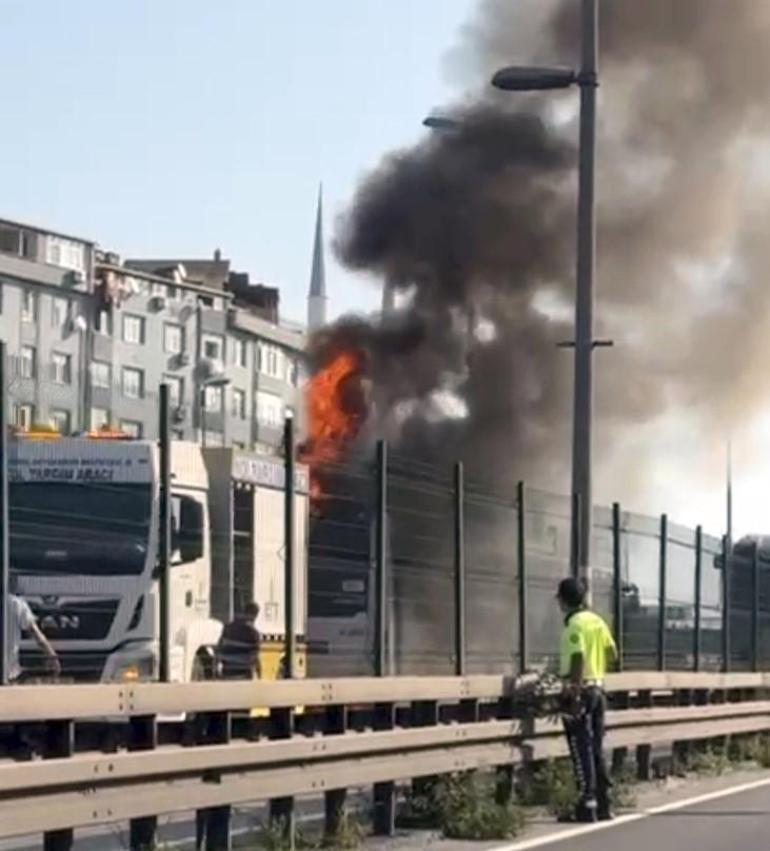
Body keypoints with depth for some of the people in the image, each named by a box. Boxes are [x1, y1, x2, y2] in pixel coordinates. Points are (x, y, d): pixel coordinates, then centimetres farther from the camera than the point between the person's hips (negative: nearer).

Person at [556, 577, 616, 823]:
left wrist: (573, 694, -22)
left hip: (580, 689, -8)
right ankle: (603, 805, 15)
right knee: (596, 748, 13)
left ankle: (587, 806, -6)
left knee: (581, 750, -5)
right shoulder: (597, 621, 11)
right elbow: (612, 653, 15)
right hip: (598, 687, 8)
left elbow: (578, 659, -21)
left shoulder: (575, 624, -14)